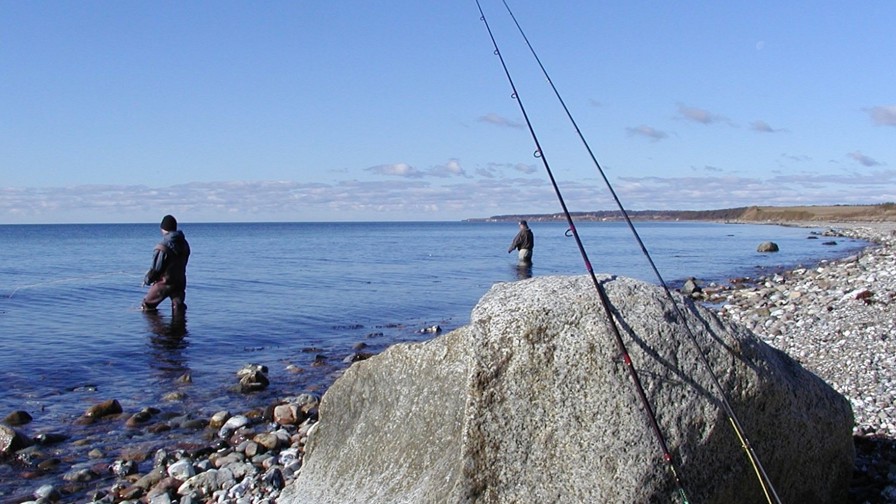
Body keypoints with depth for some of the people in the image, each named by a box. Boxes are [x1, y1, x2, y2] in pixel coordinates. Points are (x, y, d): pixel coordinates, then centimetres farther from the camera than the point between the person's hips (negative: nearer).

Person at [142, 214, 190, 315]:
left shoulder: (162, 248, -21)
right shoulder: (184, 244, 2)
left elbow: (156, 268, -16)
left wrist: (147, 280, 3)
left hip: (164, 283, -6)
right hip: (180, 282, 6)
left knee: (147, 304, 13)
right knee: (178, 307, 8)